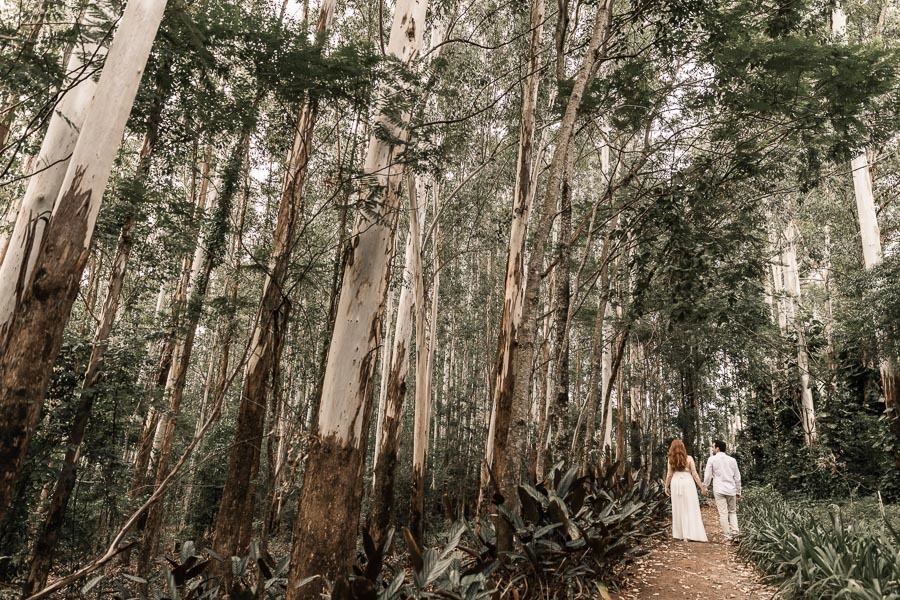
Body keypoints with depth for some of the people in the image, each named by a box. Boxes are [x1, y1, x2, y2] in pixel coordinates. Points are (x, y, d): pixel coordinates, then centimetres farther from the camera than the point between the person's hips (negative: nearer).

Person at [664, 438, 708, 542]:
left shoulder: (671, 460, -2)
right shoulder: (689, 458, -5)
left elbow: (669, 475, 0)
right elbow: (694, 474, -6)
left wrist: (666, 487, 12)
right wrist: (702, 487, 2)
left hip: (676, 484, 2)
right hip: (688, 483, -2)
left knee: (679, 509, 10)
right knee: (691, 509, 3)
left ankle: (680, 534, 14)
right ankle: (692, 534, -1)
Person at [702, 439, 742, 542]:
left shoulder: (712, 459, -3)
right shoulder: (732, 460, 7)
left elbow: (707, 476, -2)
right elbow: (737, 477, 11)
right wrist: (738, 491, 20)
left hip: (719, 490, -3)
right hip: (731, 490, 4)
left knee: (723, 513, 1)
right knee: (732, 512, 17)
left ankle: (728, 535, 2)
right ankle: (735, 532, 1)